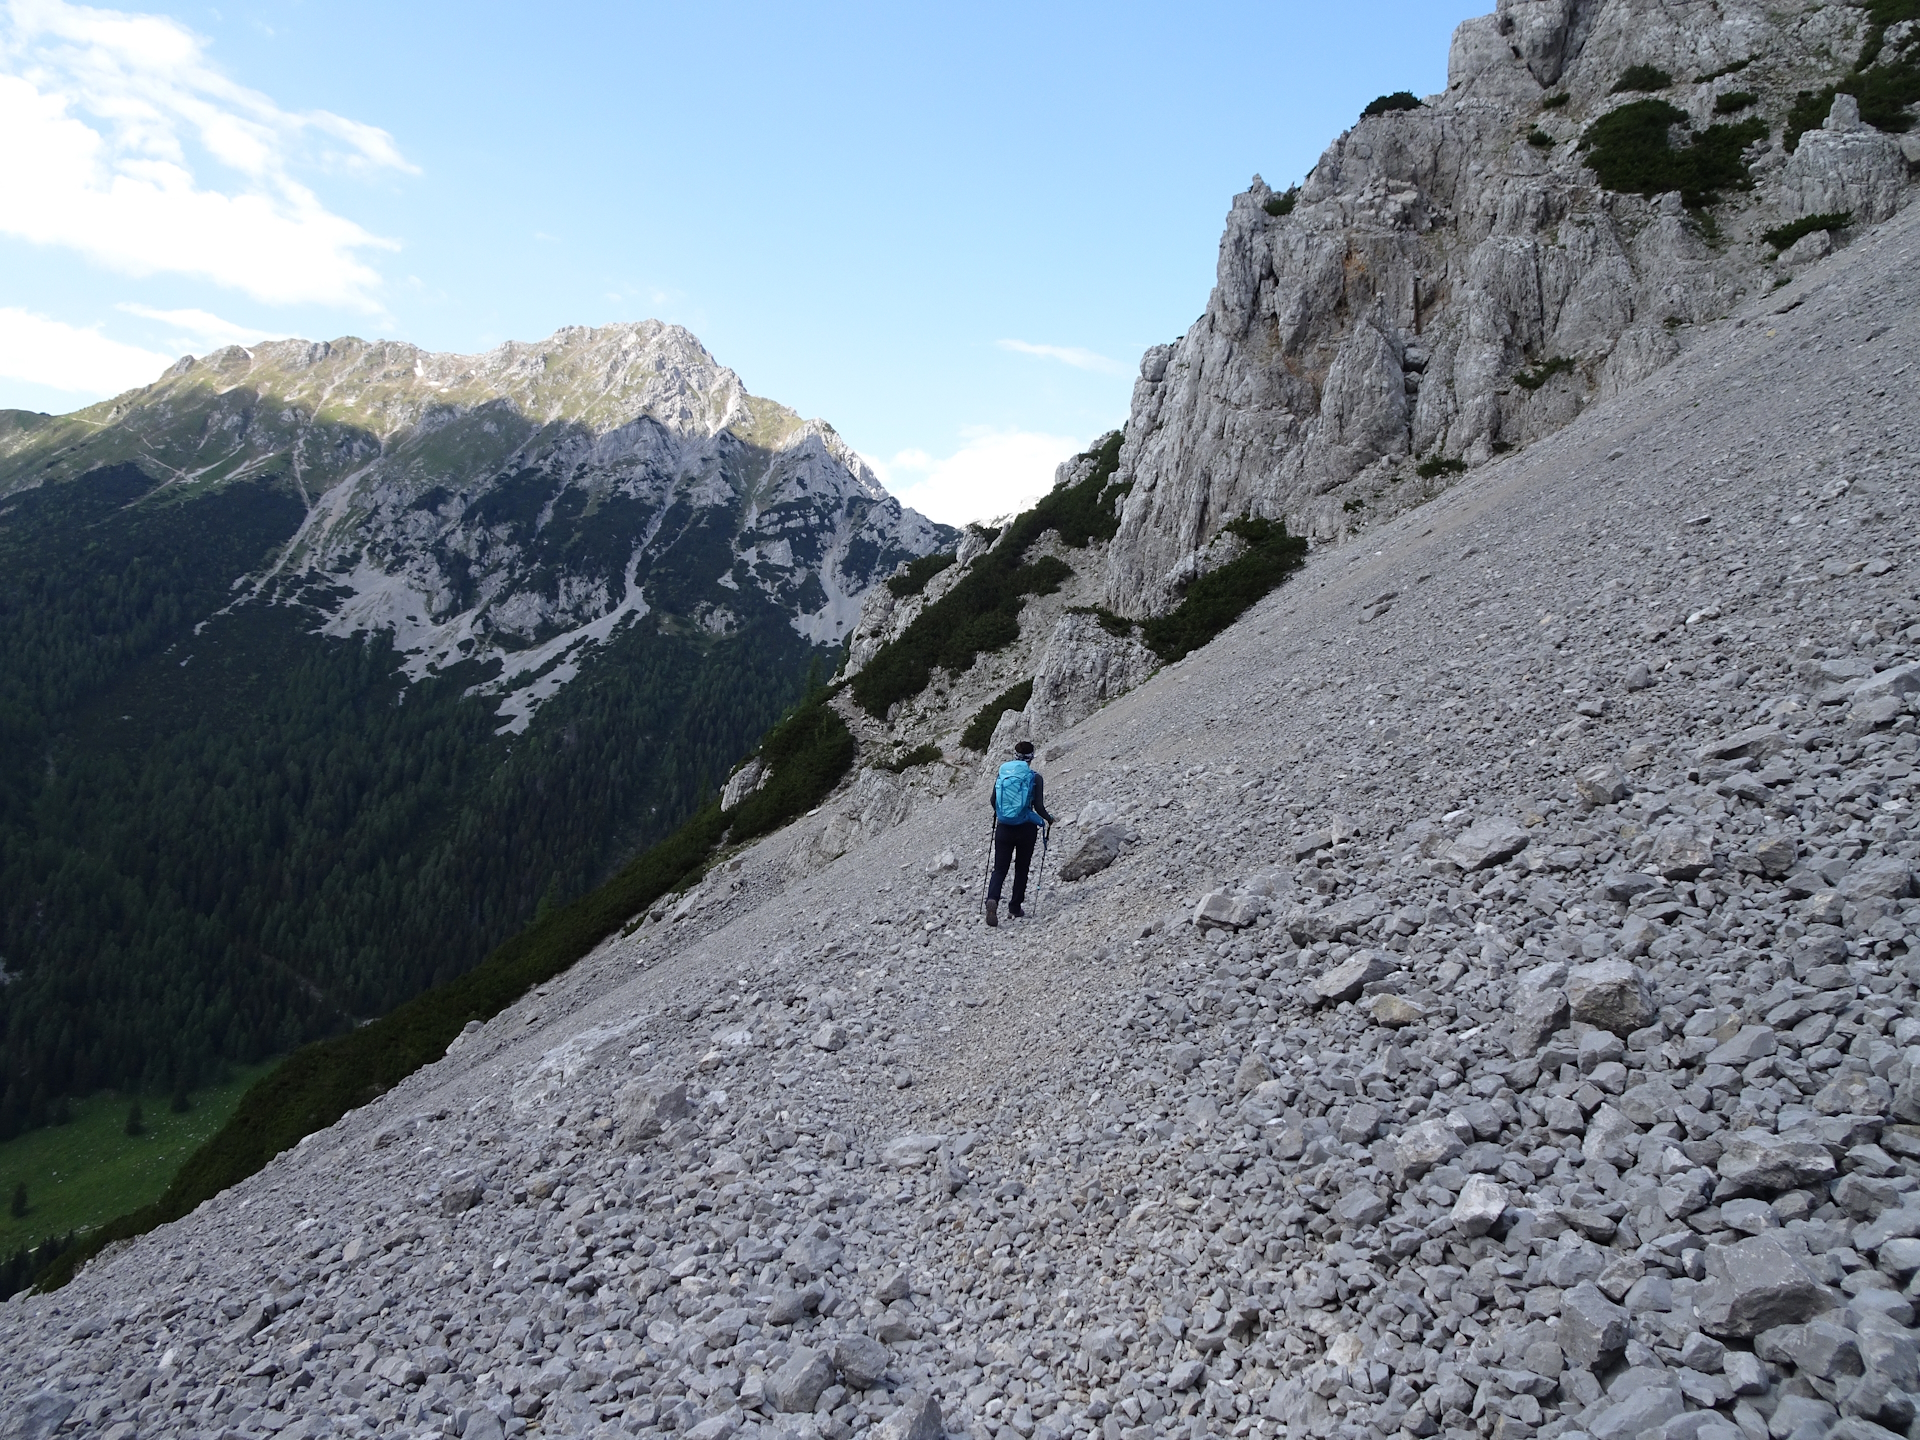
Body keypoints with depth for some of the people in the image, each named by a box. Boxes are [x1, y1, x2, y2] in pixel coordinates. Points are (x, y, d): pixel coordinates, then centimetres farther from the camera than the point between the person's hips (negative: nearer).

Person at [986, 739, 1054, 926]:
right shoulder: (1035, 777, -7)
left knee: (1000, 868, 4)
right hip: (1026, 828, -2)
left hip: (1003, 828, 2)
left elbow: (993, 801, 5)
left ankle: (992, 900, -21)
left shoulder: (1002, 774, 1)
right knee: (1021, 868, 16)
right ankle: (1015, 906, 20)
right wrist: (1048, 819, 10)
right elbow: (1038, 806, -11)